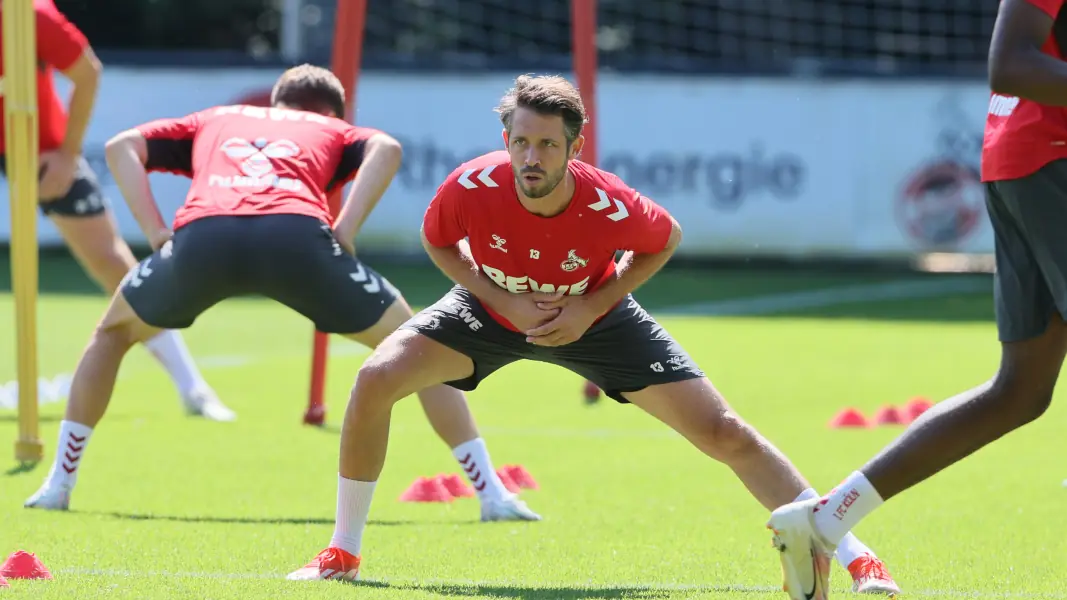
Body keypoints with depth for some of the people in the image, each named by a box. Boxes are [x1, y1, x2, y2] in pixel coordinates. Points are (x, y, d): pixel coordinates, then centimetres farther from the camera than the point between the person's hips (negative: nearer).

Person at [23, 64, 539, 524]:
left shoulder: (215, 121, 42)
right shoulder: (332, 131, 36)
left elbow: (122, 146, 26)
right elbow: (385, 149, 11)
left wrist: (157, 233, 17)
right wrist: (344, 233, 6)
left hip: (202, 234, 1)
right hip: (296, 233, -1)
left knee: (114, 331, 32)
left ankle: (59, 484, 30)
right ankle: (492, 494, 11)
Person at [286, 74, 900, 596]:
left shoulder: (612, 208, -34)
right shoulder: (473, 187, -32)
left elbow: (665, 240, -10)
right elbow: (437, 239, -8)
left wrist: (592, 307, -19)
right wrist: (502, 300, -21)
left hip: (592, 316, -1)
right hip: (493, 308, 1)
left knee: (726, 434, -10)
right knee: (375, 381, -19)